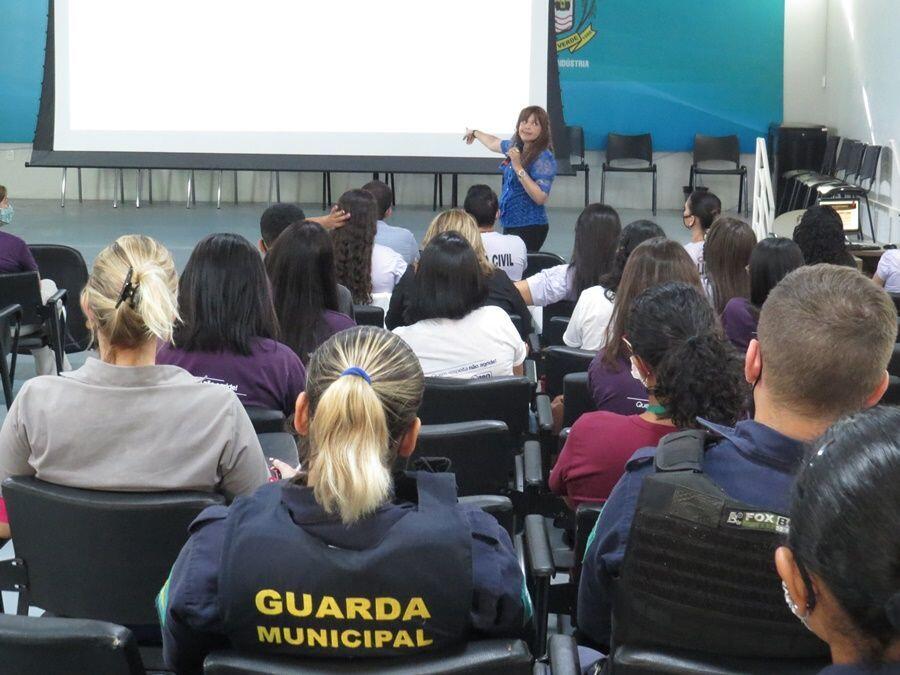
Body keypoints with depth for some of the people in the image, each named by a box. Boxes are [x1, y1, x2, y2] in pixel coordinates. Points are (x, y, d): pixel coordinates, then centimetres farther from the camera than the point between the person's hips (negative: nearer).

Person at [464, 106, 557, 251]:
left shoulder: (544, 158, -14)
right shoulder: (516, 146, 9)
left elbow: (541, 198, -23)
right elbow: (493, 143, 32)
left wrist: (518, 167, -25)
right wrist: (475, 133, 50)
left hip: (529, 228, -7)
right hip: (510, 224, 7)